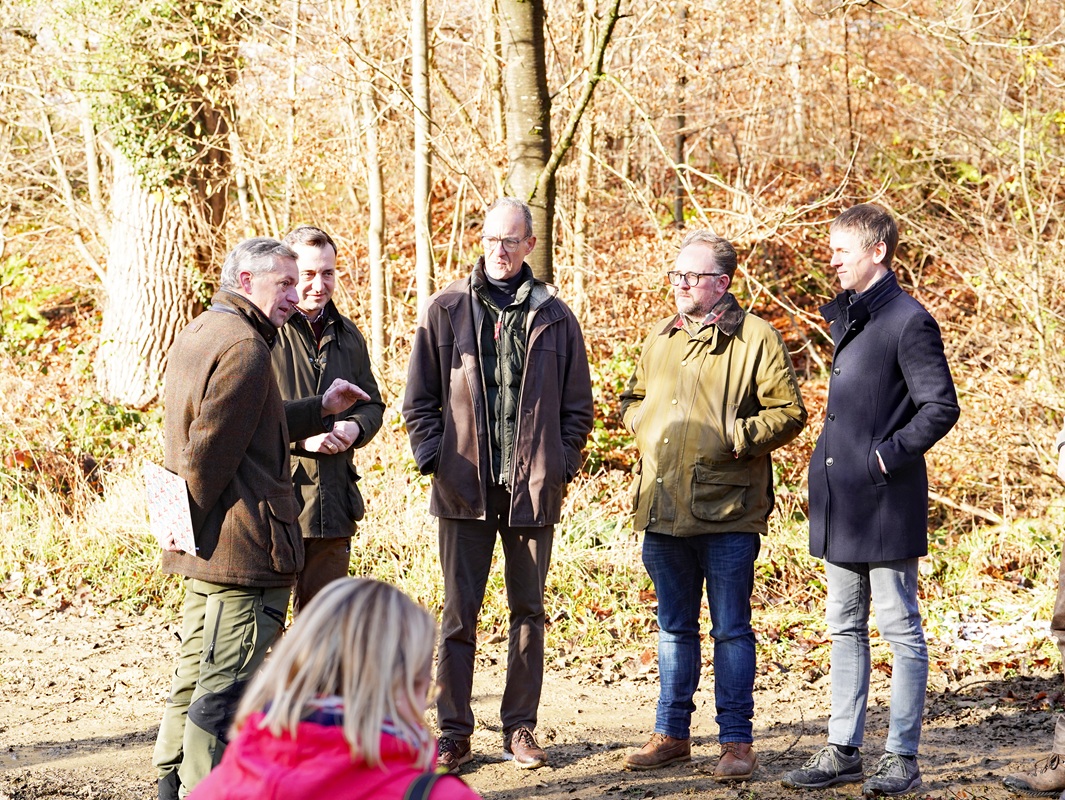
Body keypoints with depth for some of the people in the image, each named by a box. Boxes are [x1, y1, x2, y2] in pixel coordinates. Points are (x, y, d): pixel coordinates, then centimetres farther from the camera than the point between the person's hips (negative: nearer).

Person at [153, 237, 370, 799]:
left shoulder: (196, 334, 16)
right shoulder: (245, 347, -16)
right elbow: (209, 450, -21)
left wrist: (321, 410, 25)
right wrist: (197, 519, -10)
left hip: (202, 551, 11)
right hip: (243, 546, -11)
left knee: (196, 671, 20)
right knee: (225, 689, -7)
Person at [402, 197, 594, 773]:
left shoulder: (553, 316, 6)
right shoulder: (446, 309, 4)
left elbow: (577, 402, 11)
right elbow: (419, 396, 7)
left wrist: (563, 461, 1)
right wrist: (431, 455, -3)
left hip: (533, 487, 1)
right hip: (464, 485, -1)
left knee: (528, 611, 8)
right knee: (459, 613, 1)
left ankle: (520, 727, 17)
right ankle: (454, 733, 6)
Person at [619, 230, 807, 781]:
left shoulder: (756, 338, -6)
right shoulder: (660, 338, 13)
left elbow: (788, 413, -7)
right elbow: (633, 399, 27)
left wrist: (736, 437, -17)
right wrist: (645, 427, 7)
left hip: (727, 510, -6)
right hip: (663, 508, 6)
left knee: (731, 629, 0)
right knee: (674, 626, 15)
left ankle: (737, 741, 8)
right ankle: (672, 733, 24)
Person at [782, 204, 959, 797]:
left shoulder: (908, 321, -12)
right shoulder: (844, 316, 14)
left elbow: (942, 407, -14)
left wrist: (888, 455, -17)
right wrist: (830, 462, 14)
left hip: (885, 503, -9)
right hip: (839, 502, 9)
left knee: (901, 629, 0)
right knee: (846, 627, 13)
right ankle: (844, 751, 20)